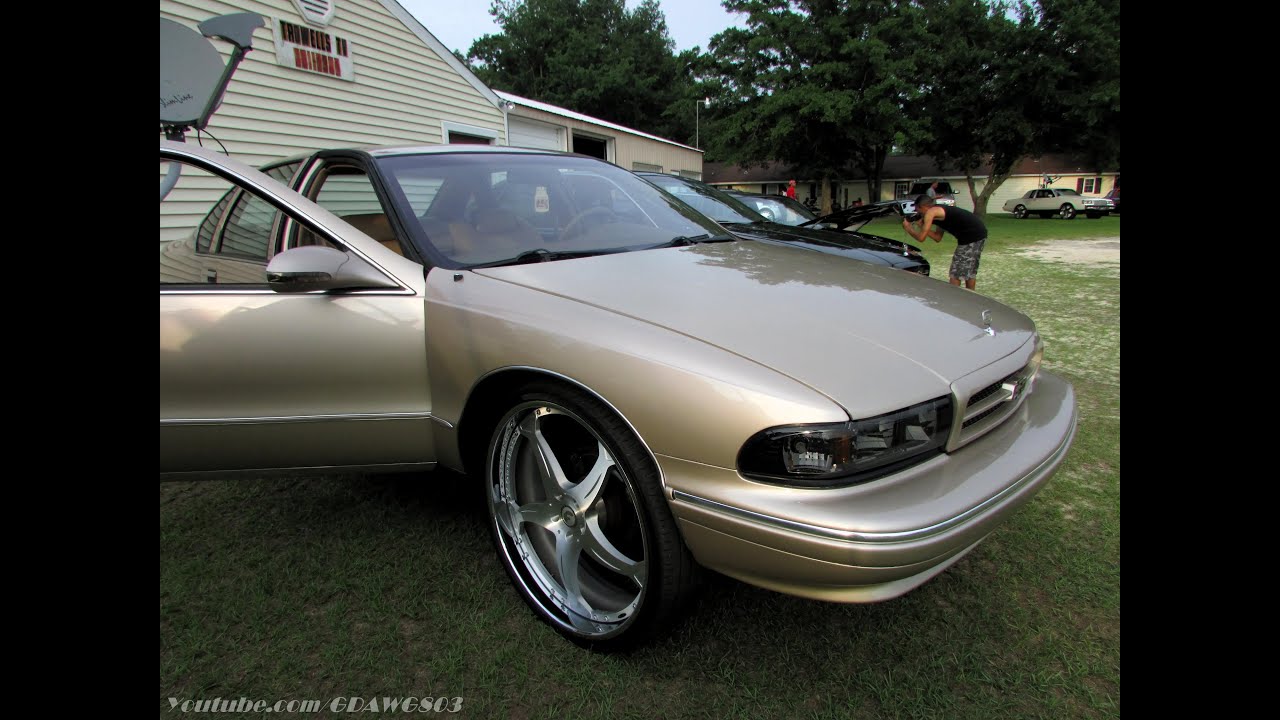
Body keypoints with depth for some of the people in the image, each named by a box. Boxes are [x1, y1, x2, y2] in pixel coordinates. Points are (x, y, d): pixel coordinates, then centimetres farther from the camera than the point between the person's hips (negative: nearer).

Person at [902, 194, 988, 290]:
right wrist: (922, 226, 20)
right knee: (970, 271, 21)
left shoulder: (931, 212, -7)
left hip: (972, 236, -10)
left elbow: (921, 238, -8)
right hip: (980, 233, 10)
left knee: (956, 273, -2)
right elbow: (938, 238, 23)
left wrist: (908, 228, 8)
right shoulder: (940, 211, 21)